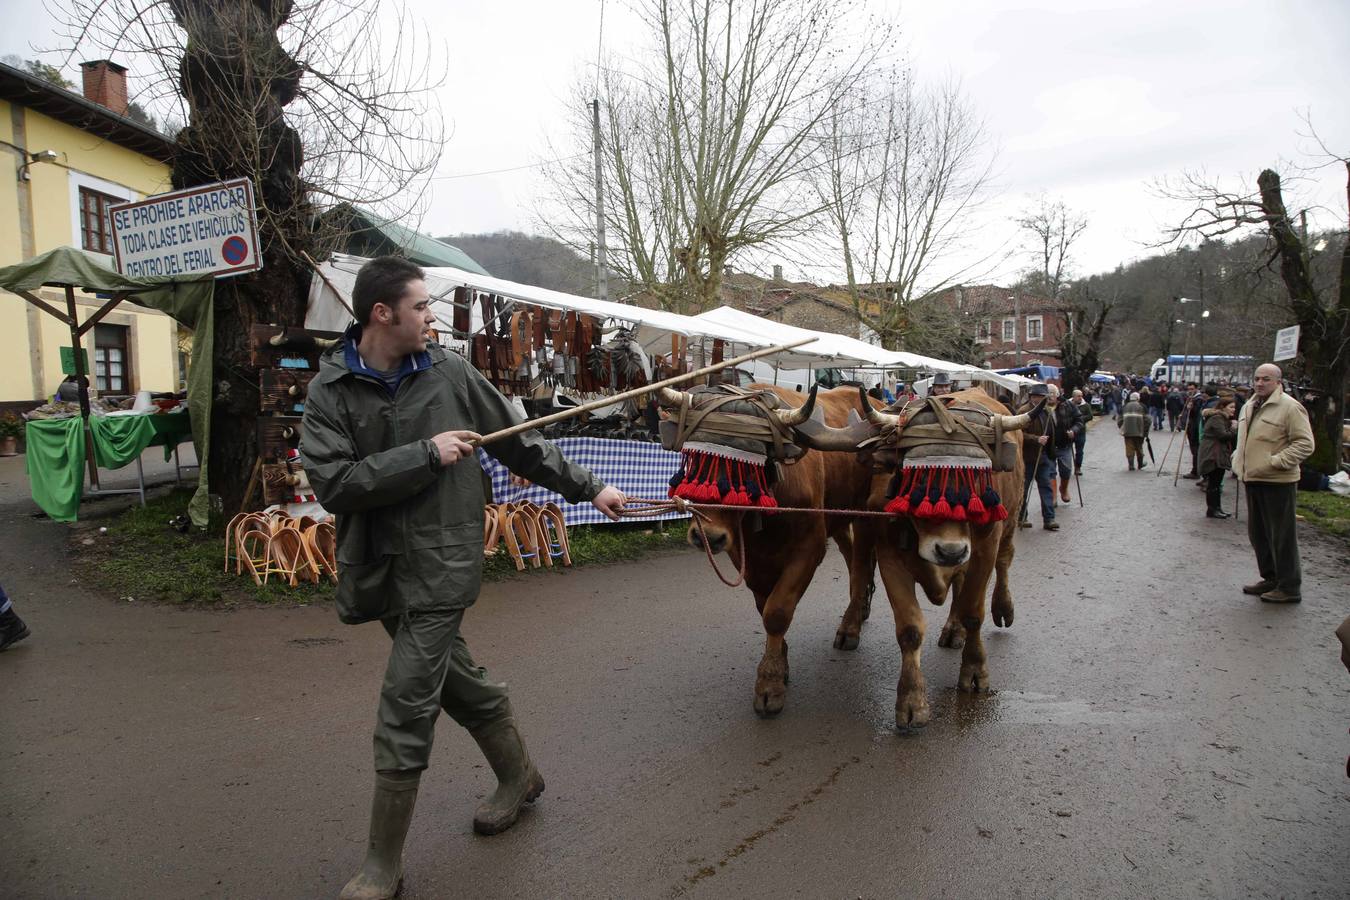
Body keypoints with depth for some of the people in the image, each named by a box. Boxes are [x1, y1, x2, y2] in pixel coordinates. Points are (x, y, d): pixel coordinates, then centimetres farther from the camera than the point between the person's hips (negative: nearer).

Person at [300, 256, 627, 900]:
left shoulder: (449, 374, -1)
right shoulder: (329, 391, -2)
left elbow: (521, 444, 8)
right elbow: (332, 484, -14)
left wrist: (587, 489, 11)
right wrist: (426, 454, -18)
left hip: (440, 568, -2)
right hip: (378, 573, 2)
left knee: (404, 713, -4)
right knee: (457, 681, 17)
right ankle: (520, 779, 42)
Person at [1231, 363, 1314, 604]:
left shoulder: (1290, 407, -11)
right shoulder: (1249, 407, 15)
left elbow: (1305, 444, -16)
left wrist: (1276, 462, -22)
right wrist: (1238, 460, 14)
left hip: (1278, 482, -8)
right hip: (1252, 479, 9)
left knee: (1282, 536, -1)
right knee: (1258, 534, 16)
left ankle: (1289, 587, 8)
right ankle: (1270, 578, 29)